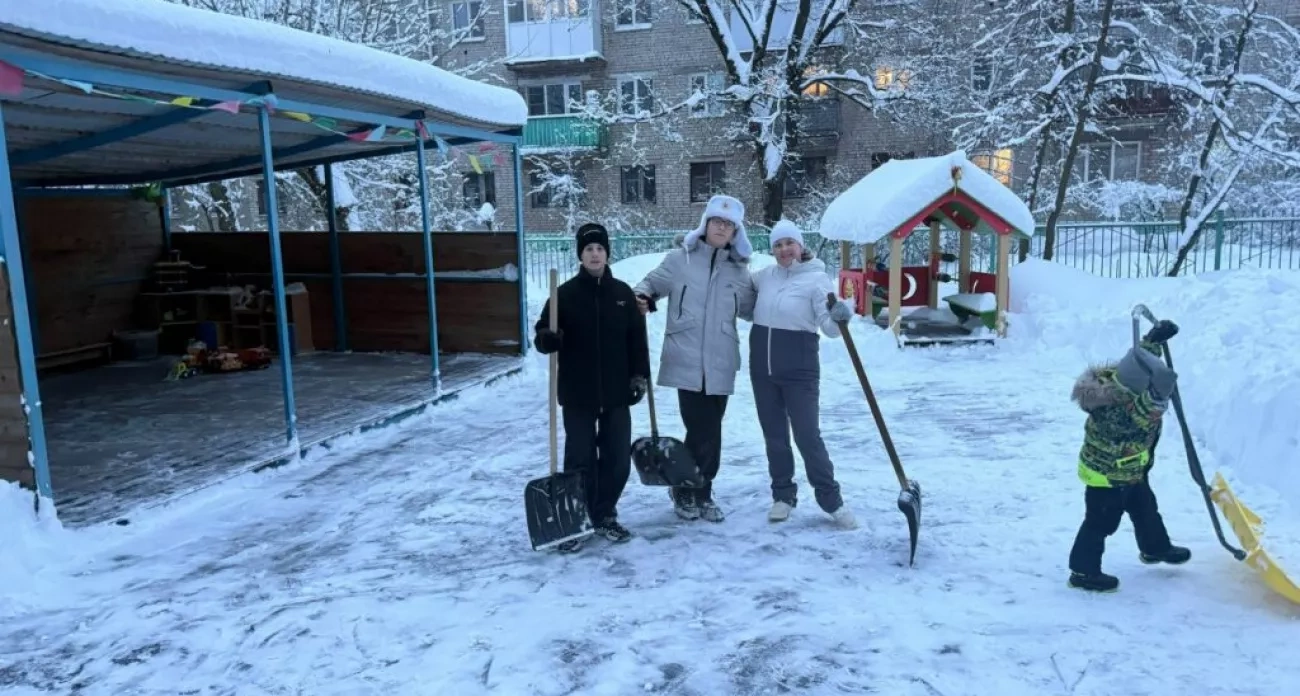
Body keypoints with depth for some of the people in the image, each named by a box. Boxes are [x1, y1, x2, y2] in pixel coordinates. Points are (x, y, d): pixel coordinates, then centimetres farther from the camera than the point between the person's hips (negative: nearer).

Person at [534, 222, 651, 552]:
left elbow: (637, 338, 9)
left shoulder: (623, 293, 5)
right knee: (580, 459, 1)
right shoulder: (565, 293, -3)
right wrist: (547, 339, -25)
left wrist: (640, 375, 2)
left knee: (618, 458, 9)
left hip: (616, 391, 3)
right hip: (577, 392, -3)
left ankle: (605, 516, 26)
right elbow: (543, 333, -1)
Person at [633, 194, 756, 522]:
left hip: (720, 363, 4)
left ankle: (701, 493, 28)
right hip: (686, 361, -3)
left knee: (710, 432, 11)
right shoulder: (680, 257, 0)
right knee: (702, 431, -3)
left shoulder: (739, 268, 9)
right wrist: (642, 297, -13)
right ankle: (684, 490, 20)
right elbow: (652, 283, 8)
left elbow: (751, 308, 17)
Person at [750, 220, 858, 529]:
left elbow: (830, 328, -16)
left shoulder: (817, 278, -9)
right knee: (773, 434, 11)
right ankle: (783, 495, 23)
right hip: (762, 365, 5)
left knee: (807, 435, -4)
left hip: (799, 368, -5)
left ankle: (831, 499, 8)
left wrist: (840, 317, -38)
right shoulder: (765, 276, 5)